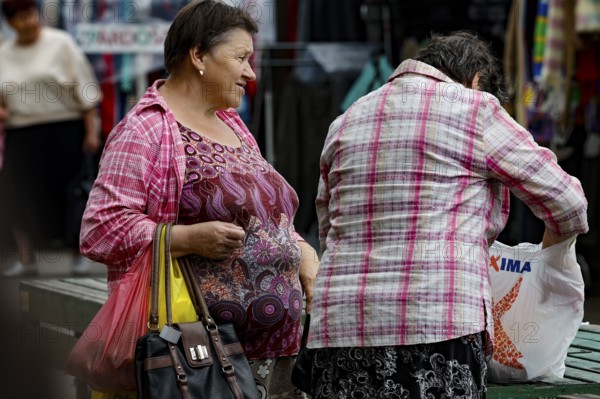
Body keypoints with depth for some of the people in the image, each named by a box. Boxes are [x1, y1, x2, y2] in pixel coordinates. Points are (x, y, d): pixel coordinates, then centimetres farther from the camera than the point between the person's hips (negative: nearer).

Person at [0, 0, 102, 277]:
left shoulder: (60, 44, -2)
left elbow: (83, 88, -3)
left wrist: (91, 131, -7)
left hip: (63, 130, -3)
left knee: (68, 194, 0)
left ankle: (78, 254, 13)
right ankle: (26, 259, 8)